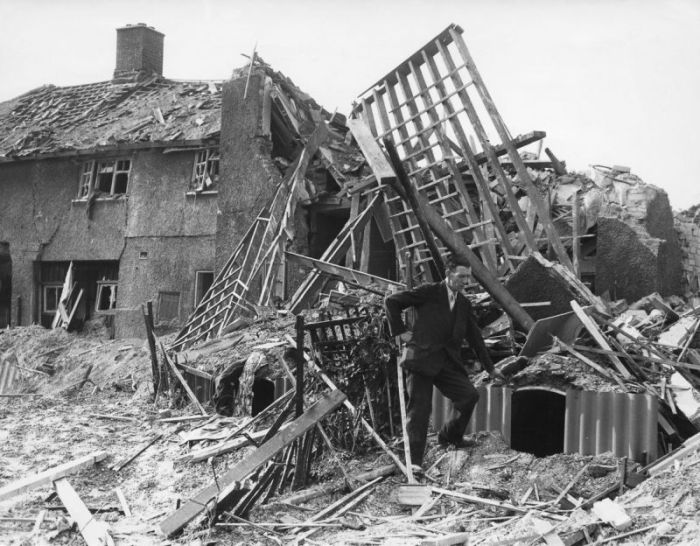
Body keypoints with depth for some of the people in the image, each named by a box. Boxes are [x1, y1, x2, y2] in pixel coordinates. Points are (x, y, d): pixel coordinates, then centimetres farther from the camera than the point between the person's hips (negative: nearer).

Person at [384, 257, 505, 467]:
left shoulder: (464, 304, 16)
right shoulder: (429, 293, -1)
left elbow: (475, 337, 24)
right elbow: (392, 301, -1)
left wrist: (490, 368, 26)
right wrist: (400, 331, -4)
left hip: (448, 362, 5)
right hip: (421, 358, -5)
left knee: (470, 395, -10)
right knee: (420, 407, -8)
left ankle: (451, 435, 16)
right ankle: (413, 461, 1)